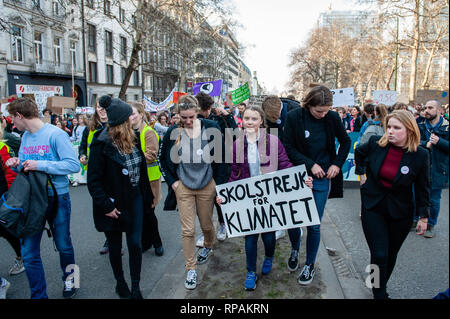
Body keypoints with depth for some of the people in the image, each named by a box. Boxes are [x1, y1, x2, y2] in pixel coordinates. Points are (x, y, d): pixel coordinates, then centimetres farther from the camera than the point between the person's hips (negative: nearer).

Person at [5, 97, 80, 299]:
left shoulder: (55, 134, -14)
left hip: (57, 198, -5)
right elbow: (26, 166, 17)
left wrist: (40, 165, -24)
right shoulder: (25, 137, 8)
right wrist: (17, 164, -6)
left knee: (63, 245, 13)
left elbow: (74, 165, -21)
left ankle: (69, 279, 40)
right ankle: (38, 295, 21)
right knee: (28, 253, 5)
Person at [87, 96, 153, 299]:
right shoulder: (102, 144, -18)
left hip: (134, 199, 5)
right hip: (114, 203, -4)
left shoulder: (133, 138, 1)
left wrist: (147, 196, 8)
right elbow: (93, 181, -16)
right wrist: (106, 206, -17)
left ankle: (136, 287, 22)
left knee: (135, 244, 6)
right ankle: (120, 281, 37)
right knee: (115, 246, 15)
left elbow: (141, 167, 8)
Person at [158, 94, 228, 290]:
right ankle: (191, 269, 18)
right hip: (183, 187, 1)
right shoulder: (173, 133, -6)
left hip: (207, 185, 0)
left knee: (206, 225, 15)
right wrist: (172, 181, 2)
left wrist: (220, 184, -4)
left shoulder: (211, 129, -8)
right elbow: (162, 159, 8)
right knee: (187, 230, 1)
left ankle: (208, 247, 49)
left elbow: (220, 158, -3)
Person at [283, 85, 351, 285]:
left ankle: (310, 264, 25)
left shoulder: (333, 118, -3)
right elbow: (288, 148, -8)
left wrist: (337, 164, -1)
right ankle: (295, 249, 40)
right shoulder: (294, 117, -9)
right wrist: (310, 164, -17)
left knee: (314, 225, 4)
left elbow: (345, 141, 11)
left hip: (322, 180, 1)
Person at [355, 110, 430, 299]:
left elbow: (422, 189, -2)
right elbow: (359, 152, 14)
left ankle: (381, 287, 38)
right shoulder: (375, 144, -11)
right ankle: (379, 294, 15)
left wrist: (423, 216, 1)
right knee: (379, 255, -5)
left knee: (391, 255, 15)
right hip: (373, 208, 0)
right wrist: (361, 173, 10)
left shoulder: (420, 155, -12)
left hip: (400, 213, 1)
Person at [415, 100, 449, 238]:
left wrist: (438, 141, -21)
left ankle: (431, 225, 26)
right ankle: (415, 219, 33)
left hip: (438, 170, -2)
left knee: (434, 200, 8)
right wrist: (426, 144, -23)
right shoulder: (420, 126, 3)